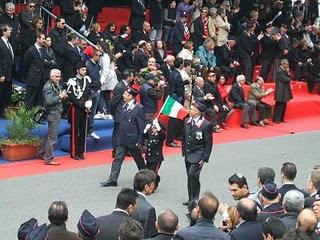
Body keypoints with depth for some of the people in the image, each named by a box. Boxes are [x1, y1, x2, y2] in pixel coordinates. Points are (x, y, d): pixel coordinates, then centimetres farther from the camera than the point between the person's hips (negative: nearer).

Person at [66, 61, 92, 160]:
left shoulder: (87, 80, 9)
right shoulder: (72, 81, -12)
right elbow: (71, 97, -15)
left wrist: (89, 104, 0)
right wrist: (83, 105, -14)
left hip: (84, 109, 6)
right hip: (76, 109, -6)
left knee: (83, 131, 9)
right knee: (75, 131, -2)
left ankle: (81, 152, 17)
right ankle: (74, 153, 2)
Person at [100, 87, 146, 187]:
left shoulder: (139, 108, -15)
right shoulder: (125, 106, 7)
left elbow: (142, 126, -14)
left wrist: (140, 141, -14)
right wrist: (119, 137, 13)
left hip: (133, 140, -7)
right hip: (122, 139, 7)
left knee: (139, 159, 10)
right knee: (118, 158, 2)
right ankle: (113, 180, 4)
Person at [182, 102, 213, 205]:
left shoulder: (205, 124, -16)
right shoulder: (187, 121, 4)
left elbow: (208, 143, -12)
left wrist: (204, 158, -13)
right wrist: (184, 151, 13)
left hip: (198, 155, -7)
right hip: (188, 154, 7)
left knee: (192, 175, -17)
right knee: (190, 176, 13)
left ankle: (195, 199, -5)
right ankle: (191, 198, 25)